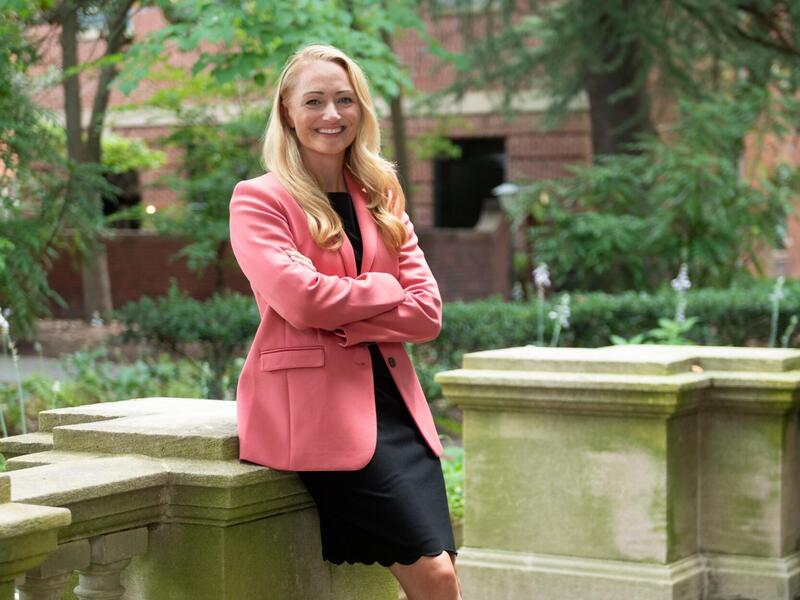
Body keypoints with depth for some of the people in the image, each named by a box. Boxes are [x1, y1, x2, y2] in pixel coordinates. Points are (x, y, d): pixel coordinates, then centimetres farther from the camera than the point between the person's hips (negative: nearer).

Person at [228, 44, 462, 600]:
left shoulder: (383, 199, 18)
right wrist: (386, 289, -1)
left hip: (392, 402, 6)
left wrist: (340, 320, -7)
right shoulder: (258, 200, 1)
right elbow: (300, 298, -16)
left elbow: (427, 312, 7)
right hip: (315, 404, -5)